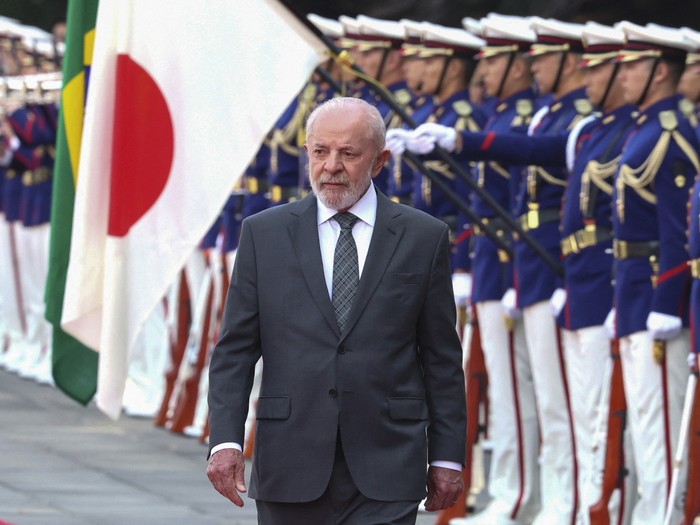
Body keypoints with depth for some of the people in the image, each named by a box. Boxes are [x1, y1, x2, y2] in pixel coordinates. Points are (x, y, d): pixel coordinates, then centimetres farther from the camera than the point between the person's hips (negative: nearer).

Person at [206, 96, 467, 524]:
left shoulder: (424, 238, 5)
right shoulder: (264, 233, 6)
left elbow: (443, 360, 6)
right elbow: (235, 350, 4)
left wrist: (447, 457, 3)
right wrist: (225, 440, -8)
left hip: (384, 476, -1)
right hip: (290, 469, 1)